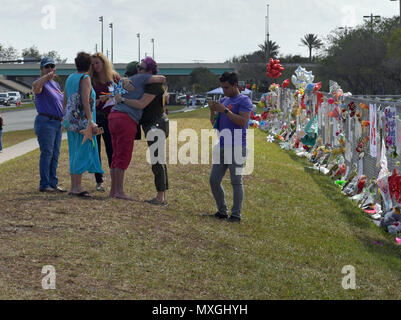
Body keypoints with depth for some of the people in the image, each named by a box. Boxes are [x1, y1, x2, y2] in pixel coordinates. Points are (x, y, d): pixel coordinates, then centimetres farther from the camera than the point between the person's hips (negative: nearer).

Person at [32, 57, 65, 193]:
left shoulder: (56, 84, 19)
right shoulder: (42, 83, -7)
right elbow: (35, 85, -34)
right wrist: (48, 76, -40)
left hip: (57, 123, 8)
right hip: (45, 121, -8)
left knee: (55, 154, 9)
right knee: (47, 153, -10)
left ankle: (53, 183, 13)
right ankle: (44, 184, -7)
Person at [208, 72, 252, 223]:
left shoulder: (244, 101, -4)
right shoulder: (224, 100, 18)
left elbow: (242, 121, -17)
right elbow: (214, 123, 20)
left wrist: (225, 110, -18)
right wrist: (213, 111, 1)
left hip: (236, 148, -8)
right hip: (221, 147, 8)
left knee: (236, 181, -4)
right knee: (214, 180, 5)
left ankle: (236, 214, 2)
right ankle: (222, 211, 16)